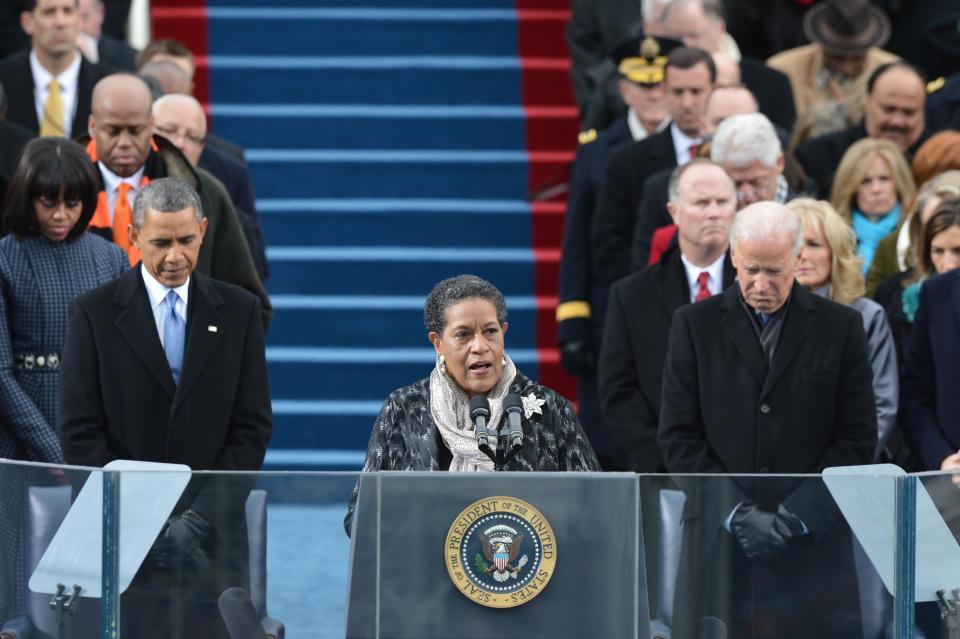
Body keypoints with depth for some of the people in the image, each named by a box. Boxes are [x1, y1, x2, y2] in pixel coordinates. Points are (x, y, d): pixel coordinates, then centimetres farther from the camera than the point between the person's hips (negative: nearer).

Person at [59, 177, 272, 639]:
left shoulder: (238, 311, 8)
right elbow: (80, 433, -1)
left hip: (214, 532, 1)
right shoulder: (95, 313, 3)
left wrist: (200, 517, -6)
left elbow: (253, 427, 5)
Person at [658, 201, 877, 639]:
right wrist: (736, 514, -8)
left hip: (814, 542, 0)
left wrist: (797, 516, -8)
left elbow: (857, 438, 4)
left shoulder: (841, 327, 7)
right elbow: (678, 438, 4)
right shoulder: (695, 325, 8)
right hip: (718, 539, 0)